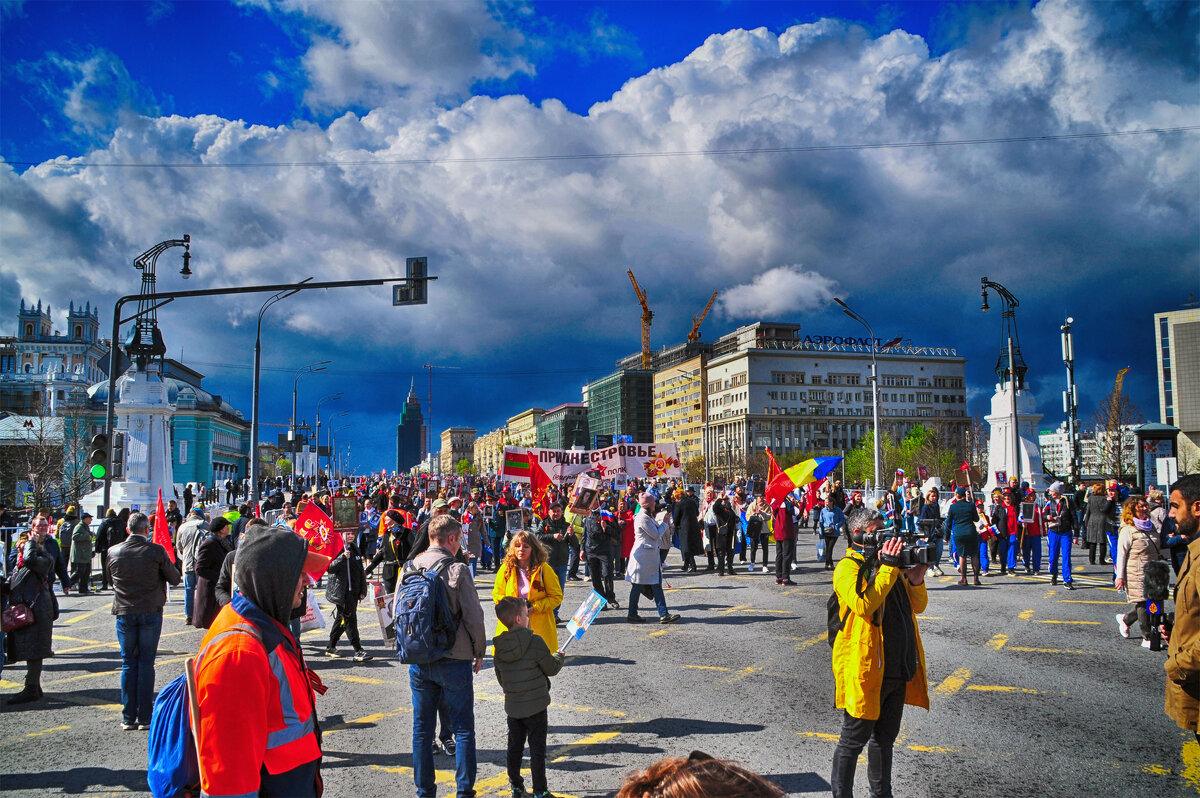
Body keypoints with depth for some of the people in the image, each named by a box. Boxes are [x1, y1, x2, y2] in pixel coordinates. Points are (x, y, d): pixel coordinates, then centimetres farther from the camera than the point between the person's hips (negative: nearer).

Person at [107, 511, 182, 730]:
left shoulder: (113, 552, -2)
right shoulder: (156, 551, -11)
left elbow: (112, 579, 13)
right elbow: (175, 578, -3)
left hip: (124, 613, 2)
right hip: (151, 612, -2)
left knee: (128, 664, 9)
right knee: (146, 663, 4)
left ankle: (128, 717, 11)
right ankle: (145, 717, 6)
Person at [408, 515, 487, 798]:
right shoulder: (457, 570, -13)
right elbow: (473, 617, -13)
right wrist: (479, 652, 2)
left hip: (419, 661, 5)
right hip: (454, 660, -5)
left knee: (422, 729, 13)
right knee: (463, 729, 7)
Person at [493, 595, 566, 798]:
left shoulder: (498, 646, -2)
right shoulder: (535, 642, -19)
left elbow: (500, 677, 10)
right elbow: (551, 669, -8)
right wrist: (559, 657, 13)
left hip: (512, 707, 5)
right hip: (536, 706, -5)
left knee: (514, 748, 17)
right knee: (537, 751, 5)